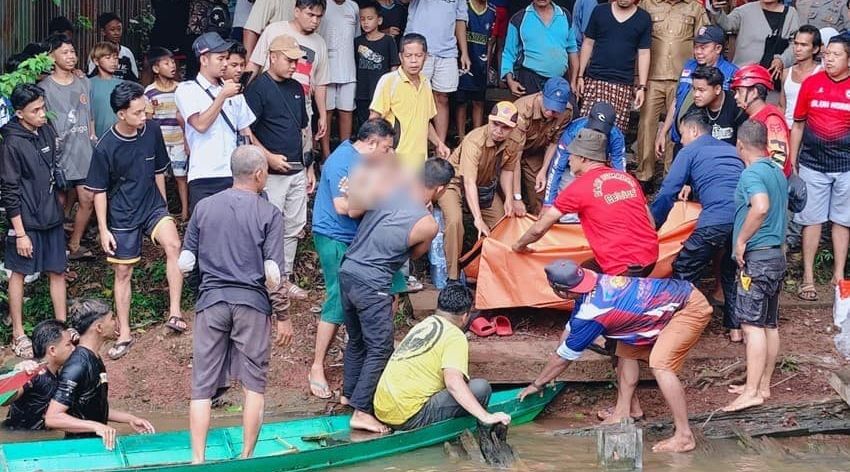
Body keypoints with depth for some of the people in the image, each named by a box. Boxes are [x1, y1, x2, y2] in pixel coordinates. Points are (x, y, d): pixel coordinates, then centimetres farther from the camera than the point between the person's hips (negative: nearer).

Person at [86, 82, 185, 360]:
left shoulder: (152, 132, -8)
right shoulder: (105, 147, -16)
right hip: (122, 217, -2)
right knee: (123, 273, 7)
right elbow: (99, 191, -7)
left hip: (153, 207, 2)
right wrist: (103, 229, -9)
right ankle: (124, 334, 20)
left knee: (173, 246, -25)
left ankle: (175, 313, -21)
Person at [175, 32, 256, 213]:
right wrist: (223, 96, -8)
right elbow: (201, 124, -12)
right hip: (204, 177, -4)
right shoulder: (187, 90, 1)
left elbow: (246, 132, 17)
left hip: (235, 176, 4)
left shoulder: (233, 91, 15)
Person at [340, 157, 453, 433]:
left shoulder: (388, 187, -4)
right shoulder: (428, 226, -13)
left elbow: (352, 210, 4)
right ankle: (361, 411, -1)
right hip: (372, 286, -7)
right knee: (379, 349, 2)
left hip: (347, 272, 7)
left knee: (356, 339, 24)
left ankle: (349, 393, 39)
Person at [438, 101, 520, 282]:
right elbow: (469, 183, -41)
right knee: (455, 219, -30)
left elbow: (507, 170, 3)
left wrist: (509, 198, -14)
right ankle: (453, 277, -25)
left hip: (486, 185, 7)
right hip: (455, 182, -7)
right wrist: (478, 219, -47)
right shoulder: (474, 142, -35)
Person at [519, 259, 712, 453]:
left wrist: (537, 384, 5)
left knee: (660, 366, -22)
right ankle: (622, 414, 19)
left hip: (691, 308, -10)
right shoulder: (591, 282, 1)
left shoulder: (591, 313, -24)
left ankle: (684, 437, -19)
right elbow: (569, 329, 16)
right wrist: (548, 375, 23)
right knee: (627, 351, 14)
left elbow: (565, 356, -9)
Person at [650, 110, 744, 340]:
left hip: (716, 220, -6)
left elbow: (667, 192, 7)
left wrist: (651, 225, 15)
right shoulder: (732, 150, 30)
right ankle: (735, 327, 25)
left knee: (683, 272, 5)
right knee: (732, 272, 25)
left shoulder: (690, 151, 12)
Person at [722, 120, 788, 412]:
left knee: (752, 324, -11)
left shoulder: (752, 173, -15)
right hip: (777, 254, 9)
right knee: (770, 324, 12)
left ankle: (752, 392, -14)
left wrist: (741, 239, -23)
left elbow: (761, 206, -32)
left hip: (756, 257, -9)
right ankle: (763, 385, 19)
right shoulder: (778, 172, 13)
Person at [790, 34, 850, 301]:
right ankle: (808, 276, 13)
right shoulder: (811, 84, -1)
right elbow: (798, 125, 7)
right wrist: (791, 162, 6)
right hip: (813, 165, 0)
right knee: (812, 219, 5)